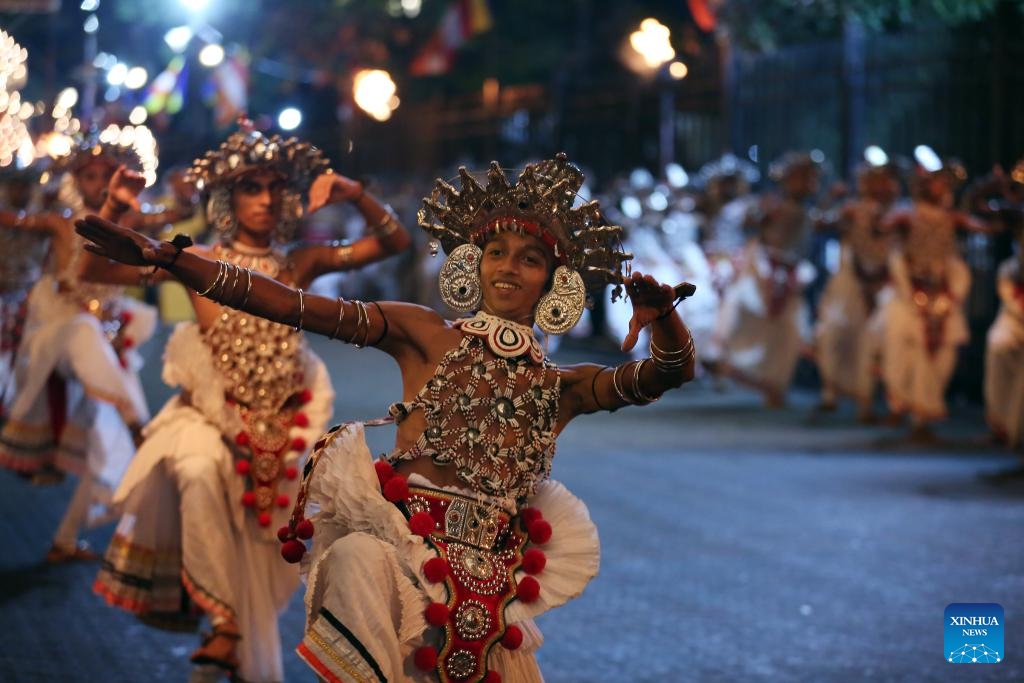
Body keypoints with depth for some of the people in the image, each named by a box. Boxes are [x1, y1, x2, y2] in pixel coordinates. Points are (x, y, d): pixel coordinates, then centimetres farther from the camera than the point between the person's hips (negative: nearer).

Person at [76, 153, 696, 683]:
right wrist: (166, 257, -9)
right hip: (398, 544, -3)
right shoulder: (424, 335, 8)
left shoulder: (564, 387, 15)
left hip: (491, 583, 3)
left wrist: (662, 313, -21)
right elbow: (294, 306, 0)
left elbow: (673, 370, 3)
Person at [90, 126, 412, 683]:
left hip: (276, 426, 3)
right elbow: (102, 269, -9)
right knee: (200, 472, -35)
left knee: (259, 548, 7)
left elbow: (394, 242, 3)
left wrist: (356, 196, -11)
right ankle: (222, 620, -30)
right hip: (210, 413, -3)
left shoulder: (300, 264, 3)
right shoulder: (201, 261, -3)